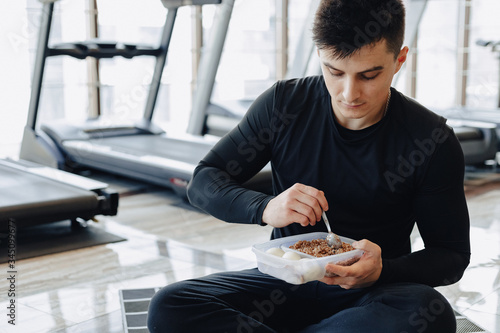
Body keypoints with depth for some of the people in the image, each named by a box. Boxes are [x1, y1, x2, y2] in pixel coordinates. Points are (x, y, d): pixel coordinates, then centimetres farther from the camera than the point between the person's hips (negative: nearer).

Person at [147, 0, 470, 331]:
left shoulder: (433, 140, -10)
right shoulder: (283, 103, -5)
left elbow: (453, 254, -3)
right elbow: (204, 182, -2)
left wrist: (382, 271, -25)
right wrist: (265, 208, -24)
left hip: (371, 293, 0)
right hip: (285, 281, 0)